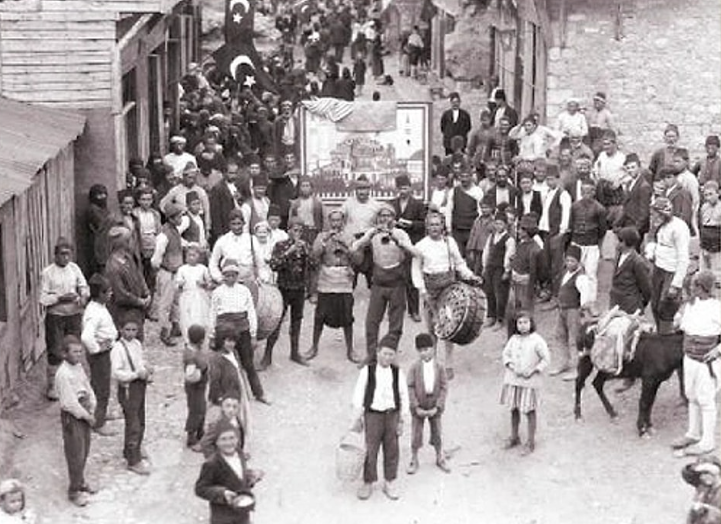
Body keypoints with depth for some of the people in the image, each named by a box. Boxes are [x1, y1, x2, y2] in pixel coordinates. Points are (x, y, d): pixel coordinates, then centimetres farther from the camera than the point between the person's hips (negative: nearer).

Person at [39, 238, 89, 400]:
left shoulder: (74, 268, 3)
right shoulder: (47, 273, -9)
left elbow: (83, 286, 10)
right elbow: (43, 298, -10)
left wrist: (83, 296, -12)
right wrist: (60, 298, -21)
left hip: (74, 315, 4)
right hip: (55, 316, -4)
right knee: (55, 352, -2)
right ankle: (52, 386, 10)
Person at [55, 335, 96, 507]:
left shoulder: (78, 366, 4)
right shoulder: (63, 374, -24)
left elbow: (87, 387, 13)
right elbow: (70, 402, -24)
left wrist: (92, 408, 0)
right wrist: (87, 416, -14)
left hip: (84, 413, 8)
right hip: (72, 417, -8)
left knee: (84, 452, 19)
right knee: (76, 455, 0)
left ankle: (80, 482, 38)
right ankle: (74, 491, 13)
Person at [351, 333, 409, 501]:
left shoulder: (398, 372, 0)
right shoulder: (367, 371, -6)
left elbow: (404, 397, 6)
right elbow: (358, 395, -1)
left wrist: (401, 420, 5)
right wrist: (357, 419, 0)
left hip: (392, 414, 2)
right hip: (373, 414, -2)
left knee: (391, 449, 7)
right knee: (371, 450, -1)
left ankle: (390, 483, 20)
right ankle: (367, 483, 12)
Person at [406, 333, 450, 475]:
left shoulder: (439, 368, -6)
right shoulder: (414, 368, -9)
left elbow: (444, 387, -5)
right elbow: (410, 388, -9)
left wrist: (437, 407, -13)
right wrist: (416, 407, -15)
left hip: (434, 407, 1)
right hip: (419, 407, -1)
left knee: (437, 433, 15)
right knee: (416, 434, 7)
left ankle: (440, 458, 34)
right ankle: (414, 460, 25)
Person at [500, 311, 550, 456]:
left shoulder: (537, 340, -11)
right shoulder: (513, 339, 2)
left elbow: (546, 359, -7)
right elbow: (506, 354, 14)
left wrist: (533, 371, -14)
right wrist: (510, 365, -4)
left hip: (530, 381, -5)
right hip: (513, 379, 5)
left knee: (530, 411, 1)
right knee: (514, 409, 14)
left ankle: (530, 442, 11)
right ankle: (514, 437, 30)